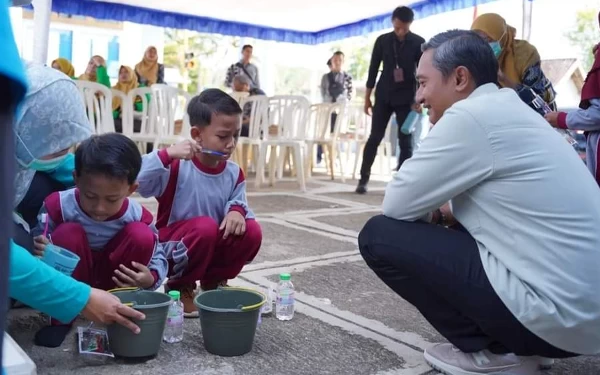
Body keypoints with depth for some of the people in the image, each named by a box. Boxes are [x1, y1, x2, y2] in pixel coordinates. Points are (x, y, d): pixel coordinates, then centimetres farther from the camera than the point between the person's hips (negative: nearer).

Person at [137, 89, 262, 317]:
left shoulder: (234, 173, -2)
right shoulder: (177, 167, -20)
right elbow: (137, 182, -32)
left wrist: (237, 211, -24)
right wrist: (168, 154, -41)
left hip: (213, 246, 5)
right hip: (172, 248, -5)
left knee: (251, 232, -18)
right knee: (205, 226, -34)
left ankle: (213, 282, 7)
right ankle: (179, 287, -8)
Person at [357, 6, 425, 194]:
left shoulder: (419, 43, -2)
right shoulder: (382, 40, 1)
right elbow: (373, 69, 5)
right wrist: (367, 97, 4)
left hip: (406, 98, -1)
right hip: (384, 96, 1)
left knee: (406, 141, -1)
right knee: (374, 138, -1)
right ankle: (364, 178, 6)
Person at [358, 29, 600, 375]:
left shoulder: (471, 115, -15)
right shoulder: (507, 111, 14)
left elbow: (396, 205, -10)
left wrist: (431, 211, 12)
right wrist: (444, 212, 11)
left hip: (553, 313, -9)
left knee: (379, 236, -5)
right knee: (441, 228, 25)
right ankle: (518, 343, 15)